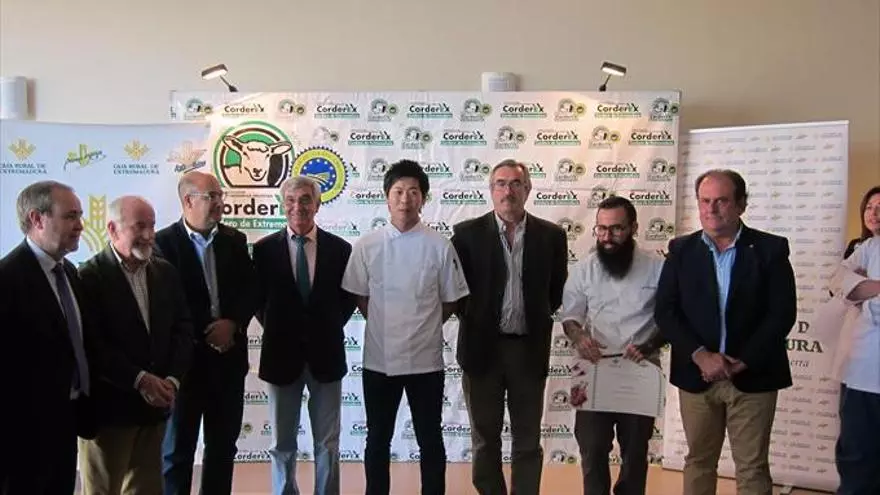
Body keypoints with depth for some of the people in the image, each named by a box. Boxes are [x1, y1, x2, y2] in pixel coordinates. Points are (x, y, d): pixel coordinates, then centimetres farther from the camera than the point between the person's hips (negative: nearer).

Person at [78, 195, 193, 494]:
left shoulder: (166, 273, 8)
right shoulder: (89, 277, -8)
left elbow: (183, 329, 6)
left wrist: (171, 379, -8)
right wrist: (139, 379, -19)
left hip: (154, 403, 5)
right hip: (108, 406, -4)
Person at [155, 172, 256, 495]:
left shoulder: (235, 240, 7)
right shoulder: (163, 242, -7)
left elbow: (251, 290, 4)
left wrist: (233, 324, -13)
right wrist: (204, 335, -12)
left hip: (228, 356, 4)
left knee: (223, 445, 14)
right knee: (177, 448, 9)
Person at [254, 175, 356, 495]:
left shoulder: (340, 248, -2)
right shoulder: (265, 249, -3)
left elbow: (348, 298, 8)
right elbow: (258, 300, 6)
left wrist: (328, 330, 1)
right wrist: (275, 331, 1)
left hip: (325, 355, 0)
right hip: (282, 355, 0)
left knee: (327, 444, 11)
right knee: (282, 445, 12)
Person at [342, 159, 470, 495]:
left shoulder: (439, 246, -6)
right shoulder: (367, 246, -3)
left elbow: (451, 301, 3)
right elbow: (360, 297, 7)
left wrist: (422, 327, 3)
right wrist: (388, 326, 5)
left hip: (426, 360, -1)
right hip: (379, 360, 1)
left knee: (430, 440, 11)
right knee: (378, 440, 14)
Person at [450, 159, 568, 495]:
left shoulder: (551, 235, 2)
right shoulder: (467, 233, -2)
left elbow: (559, 290, 10)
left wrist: (537, 319, 5)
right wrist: (473, 319, 1)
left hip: (529, 349, 1)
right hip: (482, 347, 0)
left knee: (528, 440, 9)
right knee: (485, 438, 11)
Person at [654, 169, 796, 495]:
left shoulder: (770, 249, -1)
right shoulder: (681, 250, 4)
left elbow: (782, 313, -6)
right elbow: (665, 311, -2)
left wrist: (742, 362, -12)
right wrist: (701, 356, -14)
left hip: (753, 377, -2)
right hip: (697, 375, 2)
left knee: (752, 467, 5)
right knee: (698, 462, 12)